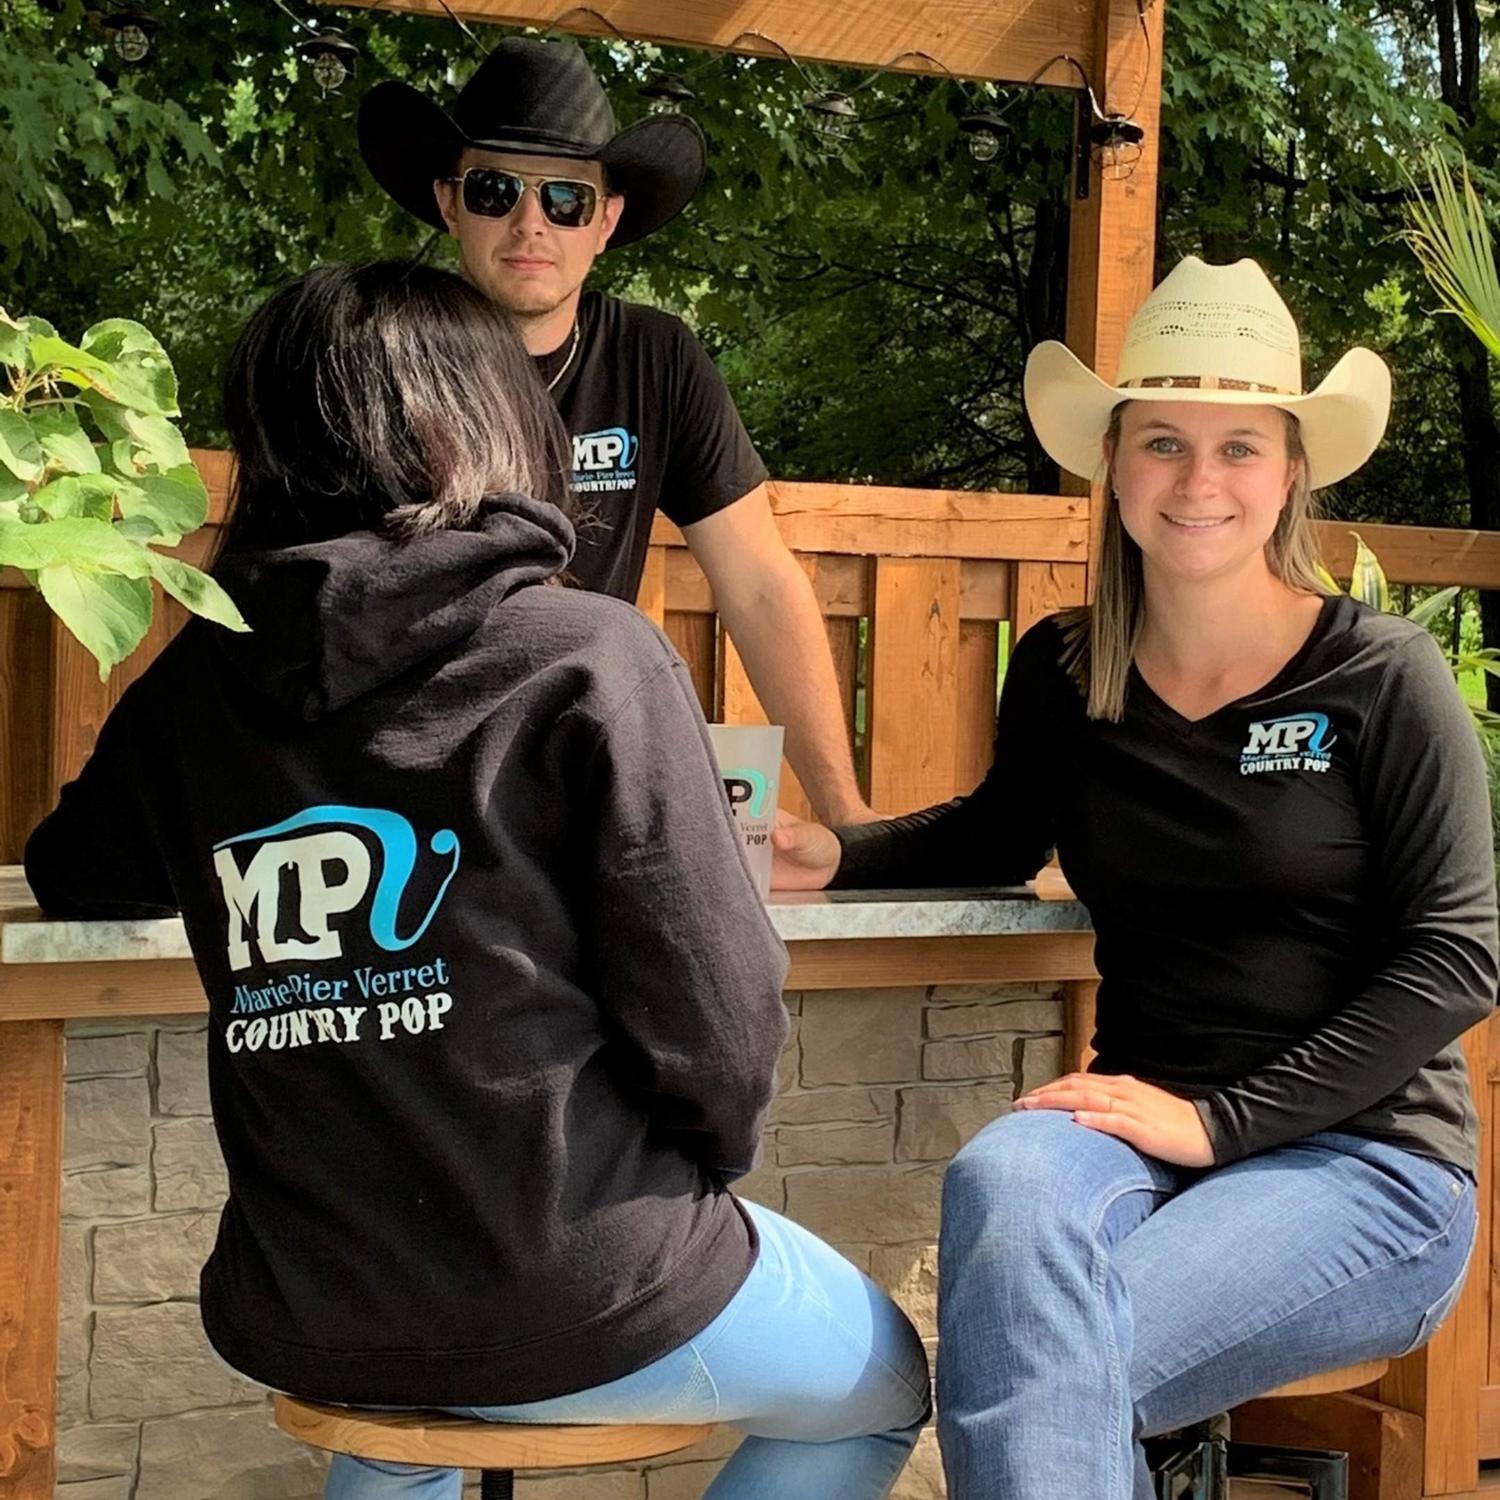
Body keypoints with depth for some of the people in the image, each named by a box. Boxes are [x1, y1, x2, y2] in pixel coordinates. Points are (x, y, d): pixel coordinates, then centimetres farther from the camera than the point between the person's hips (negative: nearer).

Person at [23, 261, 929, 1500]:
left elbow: (74, 881, 20)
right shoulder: (588, 658, -13)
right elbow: (713, 1006, -15)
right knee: (886, 1383, 24)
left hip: (294, 1324, 6)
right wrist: (705, 1168, 5)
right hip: (573, 1307, -5)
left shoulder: (192, 683, 1)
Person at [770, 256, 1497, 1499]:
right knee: (1004, 1181, -34)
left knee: (1038, 1375, -29)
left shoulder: (1382, 677, -5)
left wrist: (1223, 1120, -16)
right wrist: (837, 856, 4)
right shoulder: (1063, 674, 6)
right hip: (1151, 1131, 3)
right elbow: (1002, 837, 25)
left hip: (1363, 1161, -3)